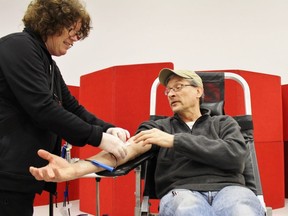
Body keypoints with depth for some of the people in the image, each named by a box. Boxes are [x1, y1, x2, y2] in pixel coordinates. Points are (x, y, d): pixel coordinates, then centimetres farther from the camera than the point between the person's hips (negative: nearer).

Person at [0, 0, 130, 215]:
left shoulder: (48, 64, 17)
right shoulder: (18, 46, -12)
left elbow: (72, 108, 14)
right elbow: (42, 108, -22)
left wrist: (108, 129, -3)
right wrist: (98, 137, -20)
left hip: (22, 172, 9)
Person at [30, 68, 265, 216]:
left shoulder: (224, 123, 22)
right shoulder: (158, 126, 21)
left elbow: (235, 155, 0)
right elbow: (126, 149, 3)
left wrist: (175, 140, -4)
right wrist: (75, 169, -16)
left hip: (229, 188, 1)